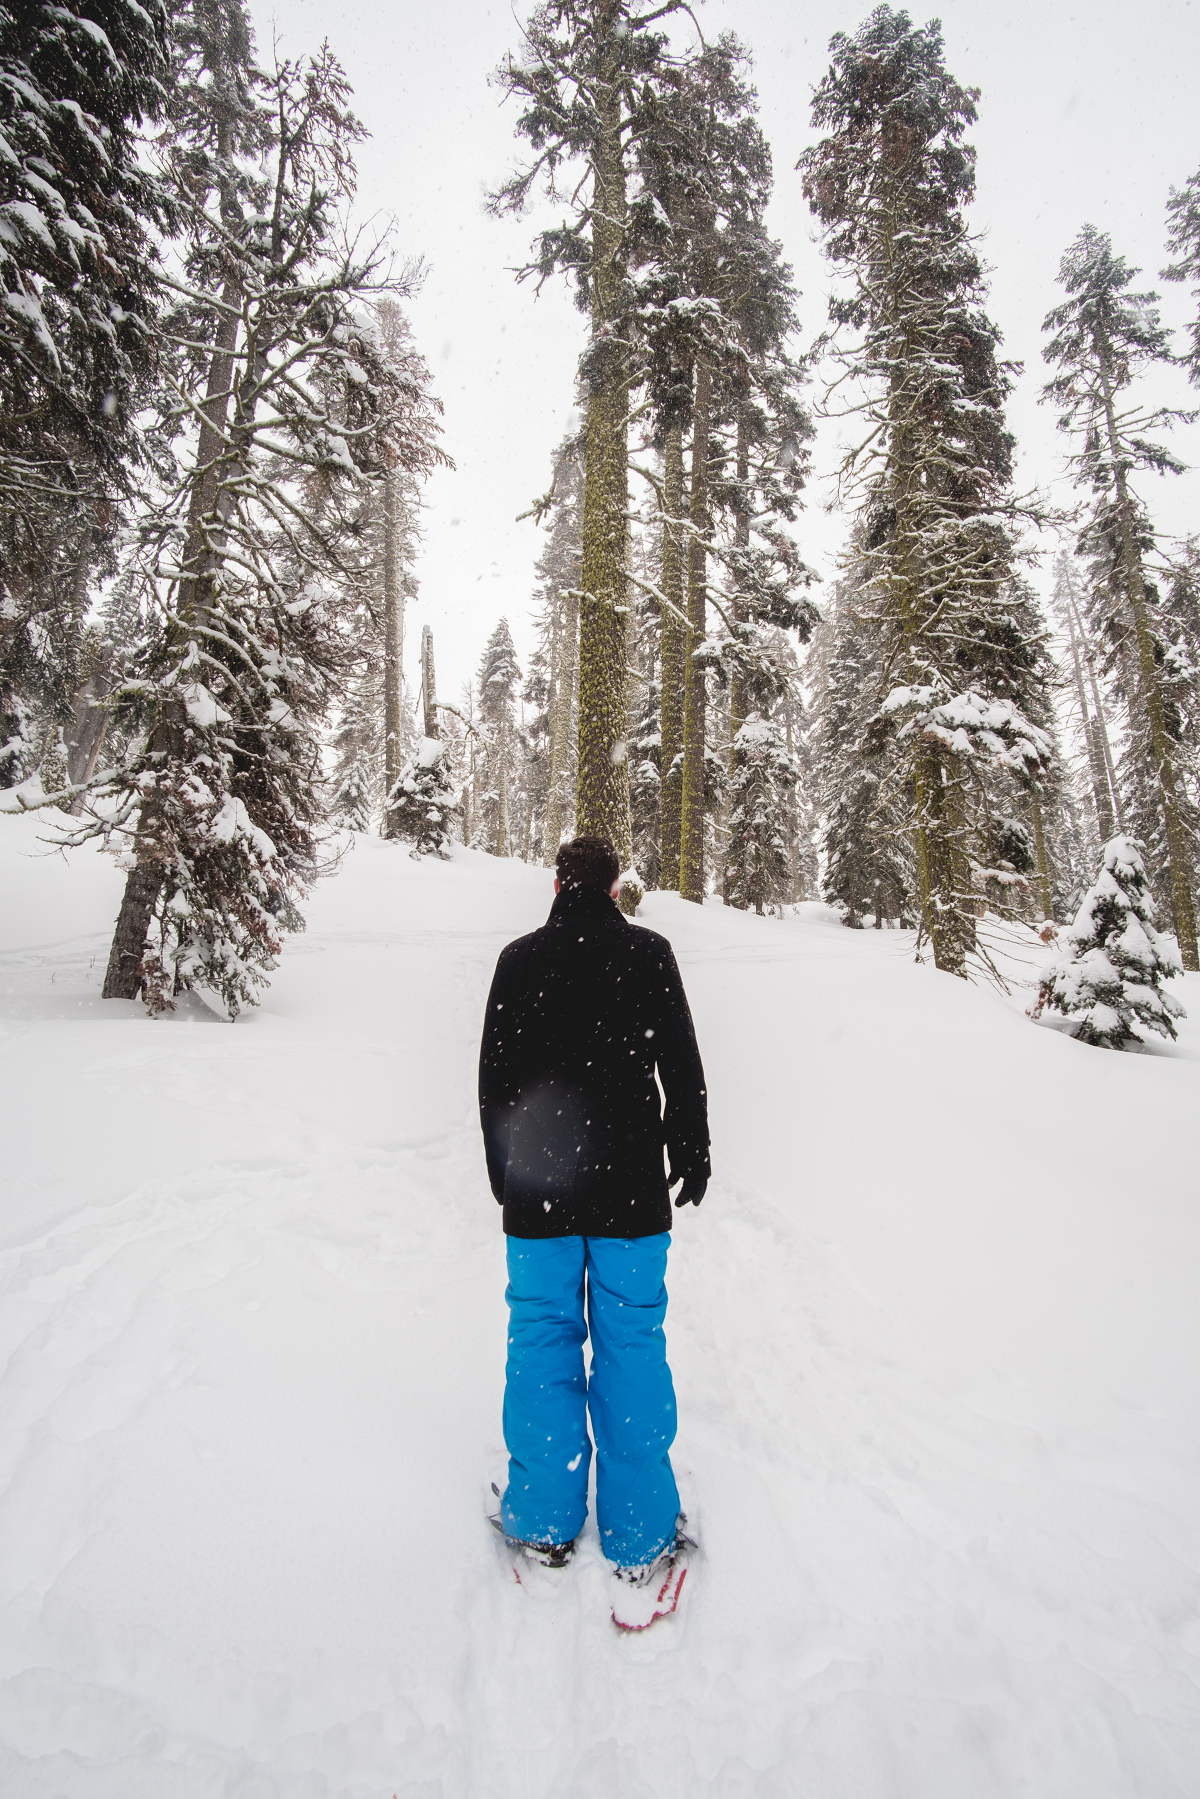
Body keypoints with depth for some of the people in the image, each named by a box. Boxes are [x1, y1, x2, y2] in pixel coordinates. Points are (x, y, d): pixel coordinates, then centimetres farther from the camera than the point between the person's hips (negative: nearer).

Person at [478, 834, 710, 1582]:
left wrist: (505, 1171, 13)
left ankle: (544, 1520, 29)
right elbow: (683, 1067, -2)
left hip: (537, 1191, 1)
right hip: (630, 1189, -1)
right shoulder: (649, 952, -4)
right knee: (633, 1347, 11)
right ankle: (639, 1534, 24)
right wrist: (692, 1155, 10)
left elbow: (495, 1077, 3)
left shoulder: (519, 958, -1)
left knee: (542, 1342, 15)